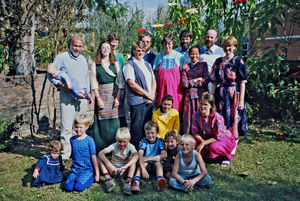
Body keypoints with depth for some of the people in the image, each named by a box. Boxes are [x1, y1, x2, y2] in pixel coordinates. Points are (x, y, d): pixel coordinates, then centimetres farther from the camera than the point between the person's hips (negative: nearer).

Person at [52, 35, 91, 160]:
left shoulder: (83, 59, 20)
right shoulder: (61, 57, 2)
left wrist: (88, 92, 20)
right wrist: (61, 84, -18)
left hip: (82, 97, 5)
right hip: (67, 97, -5)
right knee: (67, 128, -9)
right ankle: (65, 155, -1)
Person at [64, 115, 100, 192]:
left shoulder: (89, 140, -8)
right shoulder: (72, 139, 7)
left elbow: (93, 158, -6)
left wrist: (97, 174, -4)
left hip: (87, 169, -4)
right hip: (75, 169, 4)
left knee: (78, 187, -23)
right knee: (68, 188, -18)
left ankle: (91, 178, 4)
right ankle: (79, 178, 9)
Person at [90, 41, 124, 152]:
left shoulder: (115, 63, 8)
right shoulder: (95, 64, 6)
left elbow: (120, 81, 3)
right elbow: (94, 83, 2)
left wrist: (118, 97, -6)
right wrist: (98, 98, -6)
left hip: (113, 92, 0)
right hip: (101, 93, 0)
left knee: (114, 120, -1)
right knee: (102, 121, 1)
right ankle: (101, 147, 11)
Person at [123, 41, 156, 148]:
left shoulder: (147, 64, 18)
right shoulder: (129, 65, -5)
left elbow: (153, 81, 17)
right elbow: (132, 84, -15)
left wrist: (152, 95, 0)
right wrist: (147, 94, -10)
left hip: (149, 100, 7)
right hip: (137, 101, -7)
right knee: (137, 127, -2)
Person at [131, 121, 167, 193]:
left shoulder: (160, 141, -7)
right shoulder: (143, 141, -9)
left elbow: (163, 155, -20)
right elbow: (140, 156, -23)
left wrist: (148, 158, -25)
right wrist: (143, 168, -41)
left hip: (156, 164, 0)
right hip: (146, 164, 0)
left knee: (158, 162, -32)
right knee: (143, 162, -32)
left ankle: (160, 182, -59)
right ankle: (136, 182, -53)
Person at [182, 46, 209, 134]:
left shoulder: (203, 64, 11)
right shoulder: (186, 67, 12)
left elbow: (206, 80, -1)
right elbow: (184, 84, 0)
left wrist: (191, 82, 0)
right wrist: (197, 80, -1)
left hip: (202, 94, -1)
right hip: (189, 95, 1)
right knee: (189, 117, -2)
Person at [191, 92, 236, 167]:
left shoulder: (217, 117, -28)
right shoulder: (196, 115, -14)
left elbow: (218, 137, -26)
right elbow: (195, 132, -8)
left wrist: (203, 143, -30)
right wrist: (202, 141, -25)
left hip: (225, 139, -5)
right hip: (208, 138, 5)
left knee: (213, 147, -37)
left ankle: (226, 157, -2)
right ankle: (208, 156, 6)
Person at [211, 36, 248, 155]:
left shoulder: (238, 61, -3)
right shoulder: (218, 61, 9)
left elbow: (242, 82, -7)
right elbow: (214, 81, 10)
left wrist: (241, 100, -13)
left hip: (234, 95, -4)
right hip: (221, 96, 4)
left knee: (233, 119, 2)